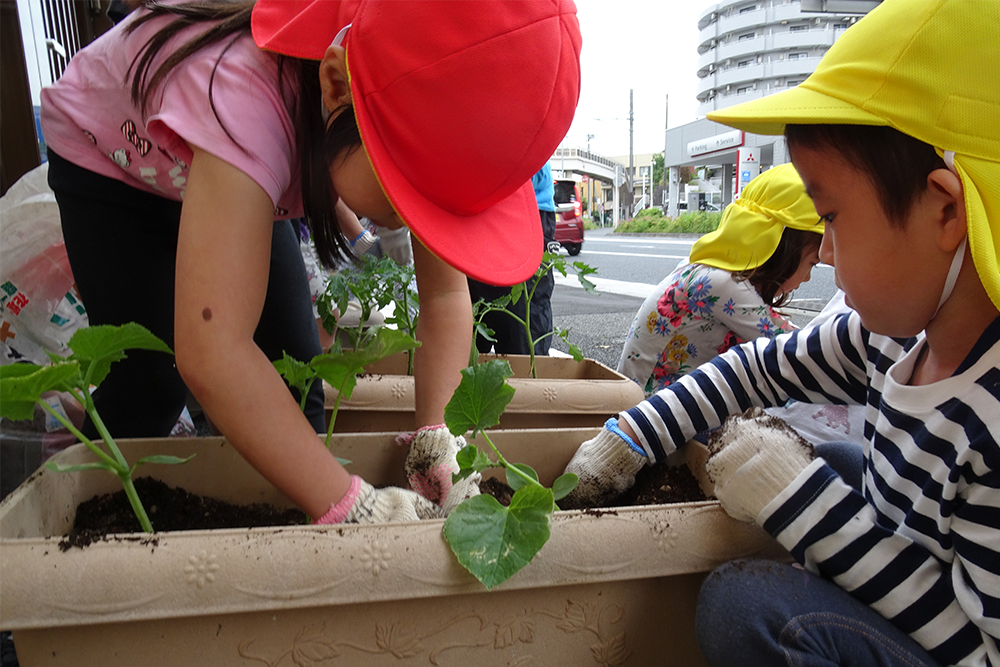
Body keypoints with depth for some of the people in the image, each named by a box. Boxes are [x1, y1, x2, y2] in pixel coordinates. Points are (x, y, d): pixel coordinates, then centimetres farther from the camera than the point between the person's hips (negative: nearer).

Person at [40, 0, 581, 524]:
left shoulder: (418, 112, -28)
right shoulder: (247, 97, -47)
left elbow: (446, 295, -23)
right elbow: (210, 354, -53)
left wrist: (436, 437, -34)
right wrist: (354, 507, -53)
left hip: (241, 177, 4)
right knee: (149, 384, -11)